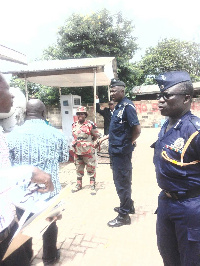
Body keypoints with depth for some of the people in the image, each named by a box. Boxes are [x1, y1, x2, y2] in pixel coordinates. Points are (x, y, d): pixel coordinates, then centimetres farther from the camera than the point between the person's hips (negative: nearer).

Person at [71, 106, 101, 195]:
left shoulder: (90, 124, -11)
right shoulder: (74, 125, 6)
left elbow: (97, 135, -1)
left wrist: (89, 142, 2)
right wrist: (77, 142, 9)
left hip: (89, 151, -5)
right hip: (77, 151, 6)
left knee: (91, 169, 4)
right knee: (78, 169, 18)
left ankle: (92, 186, 17)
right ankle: (79, 184, 34)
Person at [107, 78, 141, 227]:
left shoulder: (127, 106, -17)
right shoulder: (119, 106, 11)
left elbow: (137, 129, -23)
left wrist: (129, 143, -9)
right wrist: (106, 138, 14)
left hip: (122, 151, -10)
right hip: (117, 150, 10)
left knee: (122, 182, 2)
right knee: (122, 180, 21)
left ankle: (124, 215, 18)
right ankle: (128, 205, 38)